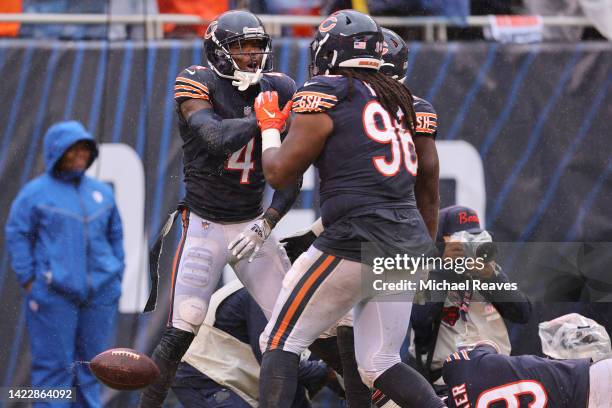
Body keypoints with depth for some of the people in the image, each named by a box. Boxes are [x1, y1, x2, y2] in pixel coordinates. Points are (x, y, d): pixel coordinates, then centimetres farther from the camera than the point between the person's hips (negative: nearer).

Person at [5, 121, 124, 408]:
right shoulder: (35, 193, -3)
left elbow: (115, 236, 16)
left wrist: (116, 281, 9)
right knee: (54, 365, -6)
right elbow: (17, 237, -5)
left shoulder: (101, 192, 11)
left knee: (91, 363, 7)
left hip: (98, 293, 5)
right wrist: (31, 285, -10)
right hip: (53, 295, -5)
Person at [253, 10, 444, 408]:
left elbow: (279, 174, -2)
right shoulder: (396, 96, 16)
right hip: (409, 241, 7)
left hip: (357, 241, -7)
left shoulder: (324, 95, -6)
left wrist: (270, 126, 13)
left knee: (281, 343, 3)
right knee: (381, 364, 13)